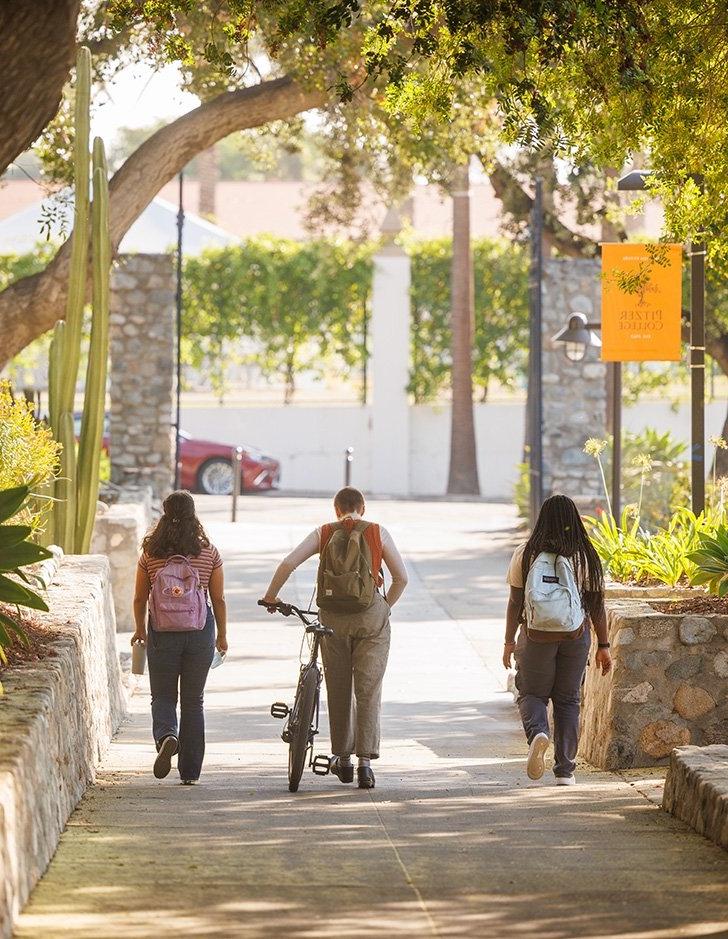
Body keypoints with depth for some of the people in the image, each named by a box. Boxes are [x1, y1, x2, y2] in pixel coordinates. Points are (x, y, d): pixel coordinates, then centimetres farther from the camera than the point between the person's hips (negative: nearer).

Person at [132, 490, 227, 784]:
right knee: (193, 701, 11)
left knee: (163, 697, 11)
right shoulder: (209, 553, -3)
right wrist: (222, 635, 14)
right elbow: (218, 599, 1)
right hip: (199, 633, 1)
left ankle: (166, 736, -21)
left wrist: (140, 630, 20)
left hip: (162, 632, -1)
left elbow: (140, 598, 4)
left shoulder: (150, 553, -3)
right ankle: (190, 771, 12)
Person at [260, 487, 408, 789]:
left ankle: (343, 759, 21)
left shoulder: (324, 533, 5)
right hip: (372, 617, -1)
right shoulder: (378, 533, 5)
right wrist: (386, 606, 20)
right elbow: (401, 577, 5)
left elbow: (287, 564, -3)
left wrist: (270, 596, 10)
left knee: (338, 691, 13)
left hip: (333, 617, 1)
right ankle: (365, 761, -9)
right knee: (368, 690, 1)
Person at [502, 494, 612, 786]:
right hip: (576, 636, 1)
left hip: (537, 635, -1)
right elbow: (597, 606, -1)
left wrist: (509, 642, 5)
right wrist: (603, 646, 5)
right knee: (567, 699, 11)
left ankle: (537, 733, -19)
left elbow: (515, 603, -3)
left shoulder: (525, 554, -4)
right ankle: (565, 770, 9)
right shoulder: (586, 556, -2)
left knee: (532, 694, 13)